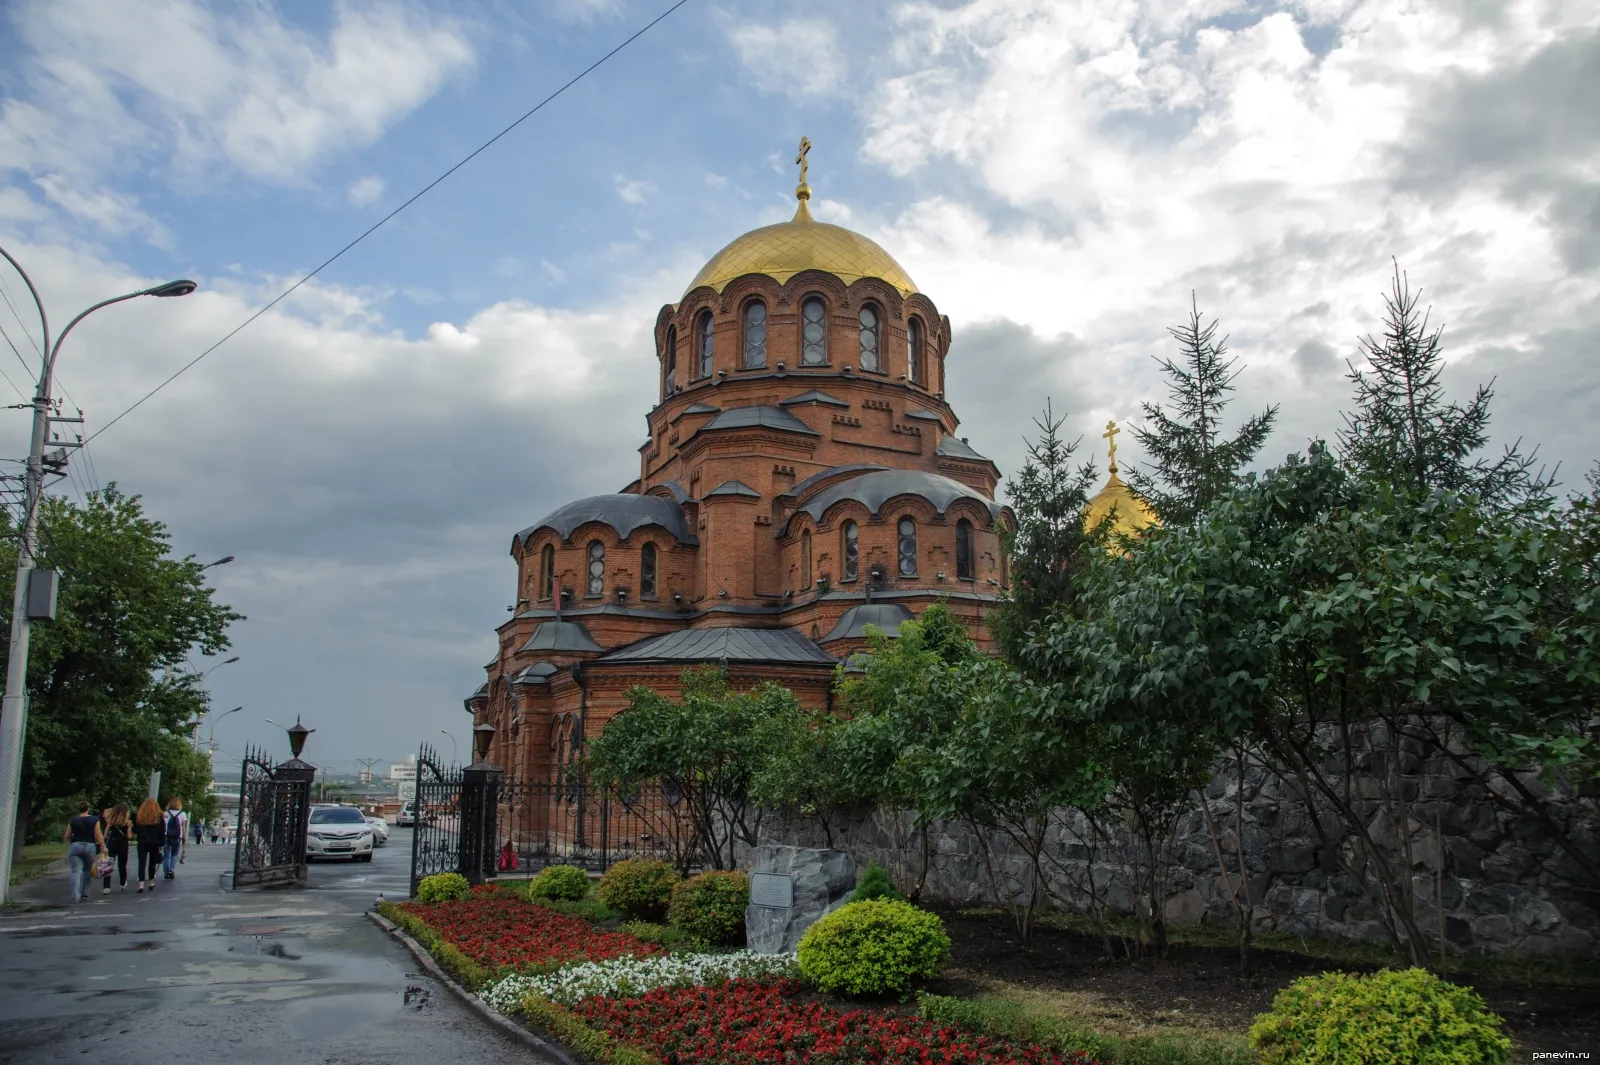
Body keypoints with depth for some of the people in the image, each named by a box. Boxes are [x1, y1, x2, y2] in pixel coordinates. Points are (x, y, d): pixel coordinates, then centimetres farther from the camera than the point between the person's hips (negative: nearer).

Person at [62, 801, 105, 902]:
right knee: (87, 870, 14)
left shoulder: (73, 821, 3)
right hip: (90, 847, 0)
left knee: (75, 871, -2)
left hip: (75, 846, 0)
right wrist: (103, 846, -4)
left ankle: (76, 896, -12)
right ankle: (85, 894, 17)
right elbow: (98, 834, -6)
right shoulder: (94, 820, -1)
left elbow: (67, 836, 11)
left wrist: (65, 841, 33)